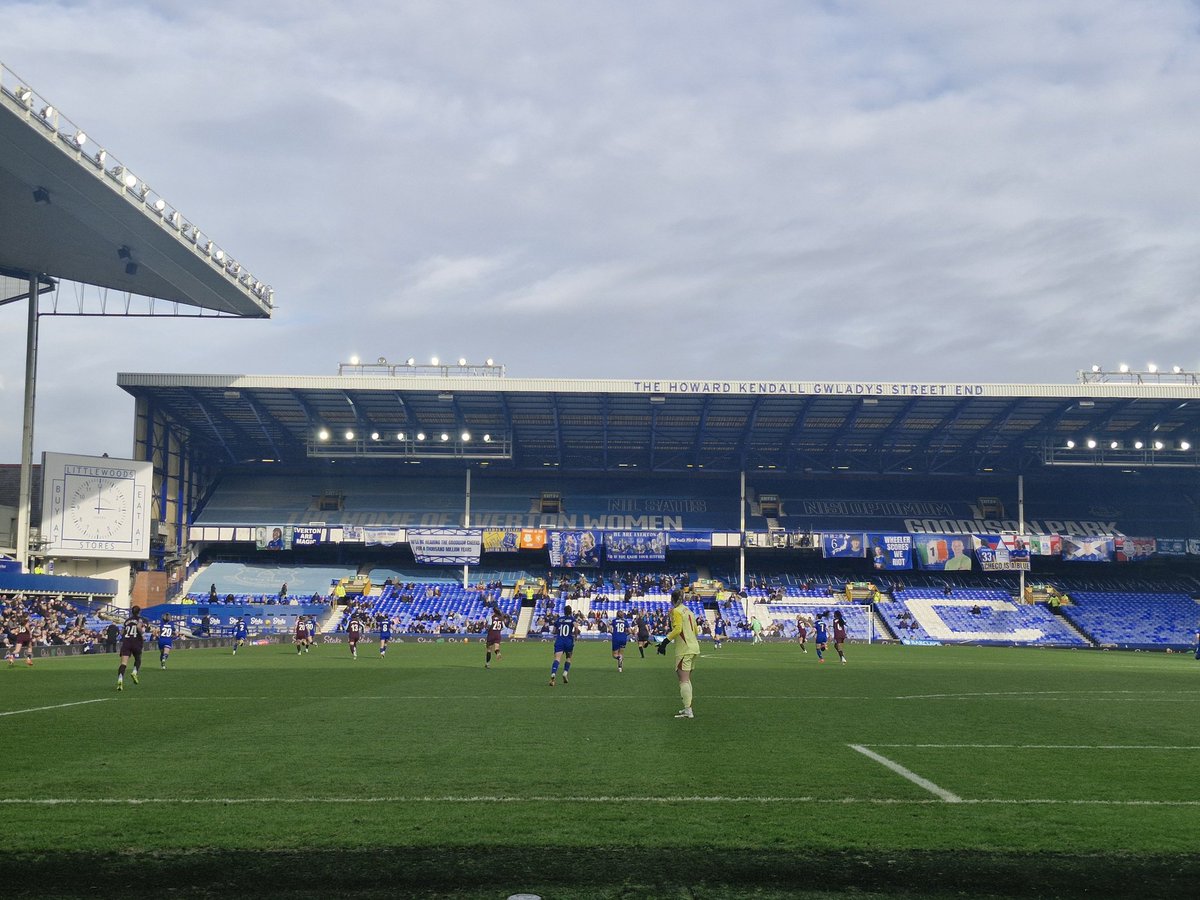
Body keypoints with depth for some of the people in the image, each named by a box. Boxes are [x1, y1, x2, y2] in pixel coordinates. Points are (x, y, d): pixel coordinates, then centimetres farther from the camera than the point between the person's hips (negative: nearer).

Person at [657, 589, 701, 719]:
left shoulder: (676, 611, -9)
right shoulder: (688, 611, 17)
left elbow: (677, 629, -21)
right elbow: (695, 631, 21)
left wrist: (665, 641, -20)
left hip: (684, 650, -9)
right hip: (694, 648, 9)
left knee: (684, 680, -10)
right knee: (687, 679, 17)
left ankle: (688, 711, -15)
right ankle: (687, 707, 19)